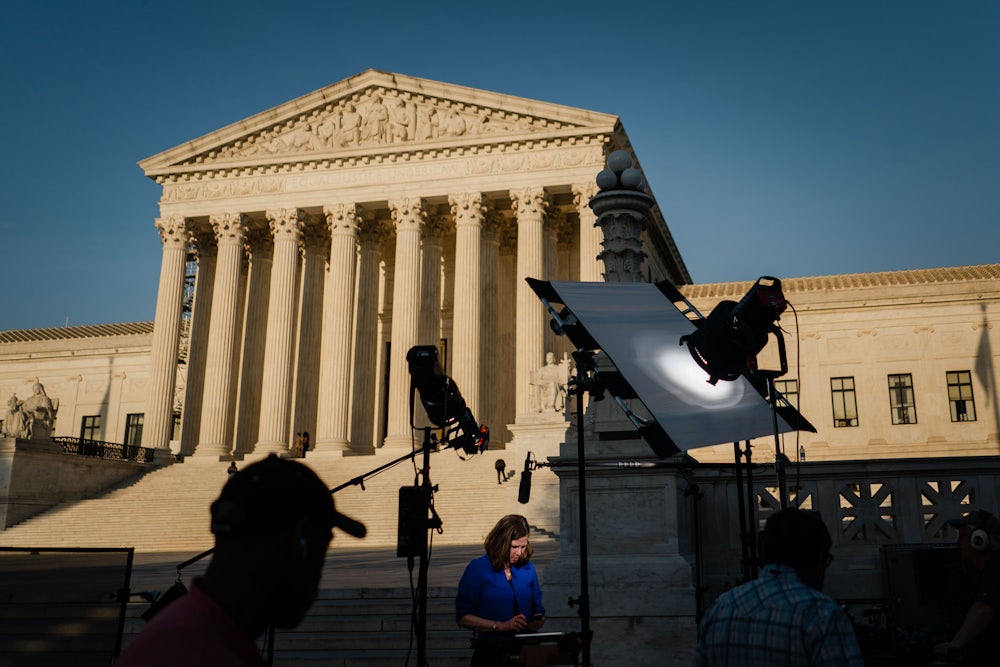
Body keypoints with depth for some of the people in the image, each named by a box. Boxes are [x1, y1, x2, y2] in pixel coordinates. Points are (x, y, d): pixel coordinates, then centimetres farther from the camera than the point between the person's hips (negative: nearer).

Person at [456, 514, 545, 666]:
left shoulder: (528, 568, 14)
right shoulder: (477, 568, 2)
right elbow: (463, 617, -2)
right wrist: (501, 626, -9)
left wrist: (538, 621, 0)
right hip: (491, 648, -3)